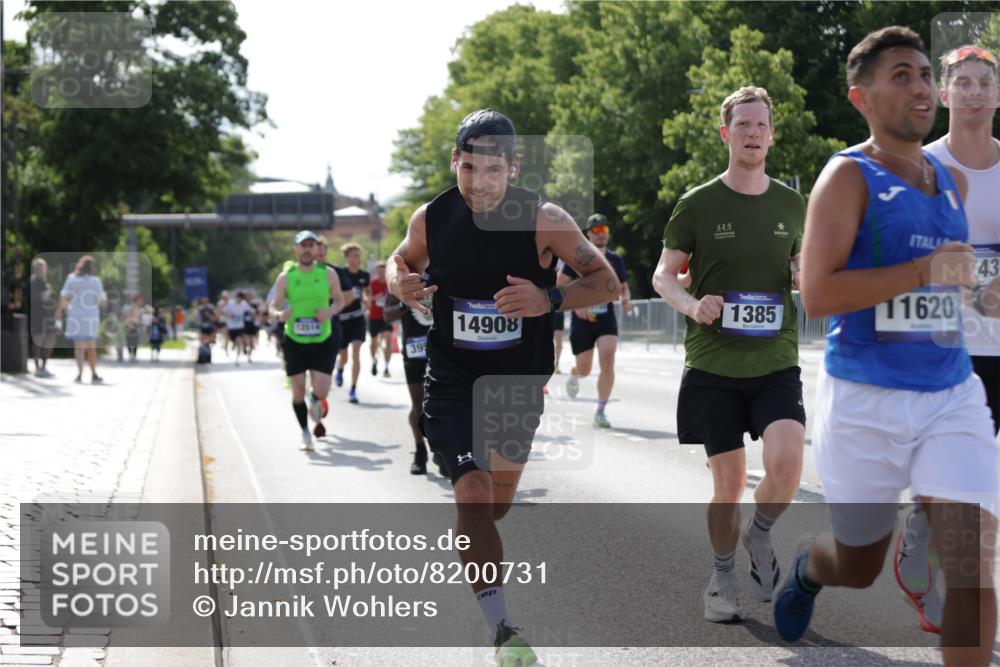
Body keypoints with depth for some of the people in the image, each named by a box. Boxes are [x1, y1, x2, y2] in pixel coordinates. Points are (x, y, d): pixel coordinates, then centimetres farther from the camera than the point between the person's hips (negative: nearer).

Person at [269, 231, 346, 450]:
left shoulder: (328, 274, 1)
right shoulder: (285, 277, -1)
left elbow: (339, 300, 11)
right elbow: (273, 306, 4)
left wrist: (330, 311, -11)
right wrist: (279, 314, -19)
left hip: (323, 341, 0)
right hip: (294, 342, 0)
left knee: (321, 391, -9)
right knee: (298, 390, 0)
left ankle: (315, 402, 30)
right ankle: (305, 433, 19)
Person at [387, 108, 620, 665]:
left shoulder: (545, 221, -17)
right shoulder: (431, 218, -11)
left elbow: (607, 282, -12)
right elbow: (403, 260, 10)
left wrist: (551, 299, -30)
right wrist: (401, 283, -15)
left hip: (520, 378, 1)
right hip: (451, 379, -1)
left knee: (502, 488, 22)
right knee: (473, 493, -15)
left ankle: (473, 544, 57)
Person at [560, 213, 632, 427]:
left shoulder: (615, 259, 7)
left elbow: (623, 287, 17)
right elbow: (560, 286, -5)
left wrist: (626, 300, -6)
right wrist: (576, 306, -19)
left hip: (607, 320, 2)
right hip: (581, 321, -1)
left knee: (608, 361, -20)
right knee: (584, 370, 6)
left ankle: (600, 412, -12)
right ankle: (573, 375, 47)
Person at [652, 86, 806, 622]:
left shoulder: (792, 204, 9)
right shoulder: (698, 204, 0)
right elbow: (663, 275, 4)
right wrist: (691, 305, -17)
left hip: (776, 361, 1)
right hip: (713, 362, -1)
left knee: (786, 464, -20)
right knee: (729, 482, 1)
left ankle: (759, 534, 12)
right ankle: (722, 579, 24)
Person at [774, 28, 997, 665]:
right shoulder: (849, 175, -8)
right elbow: (818, 294, -19)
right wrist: (928, 269, -23)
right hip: (866, 399, -4)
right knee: (859, 568, 13)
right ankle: (806, 564, 49)